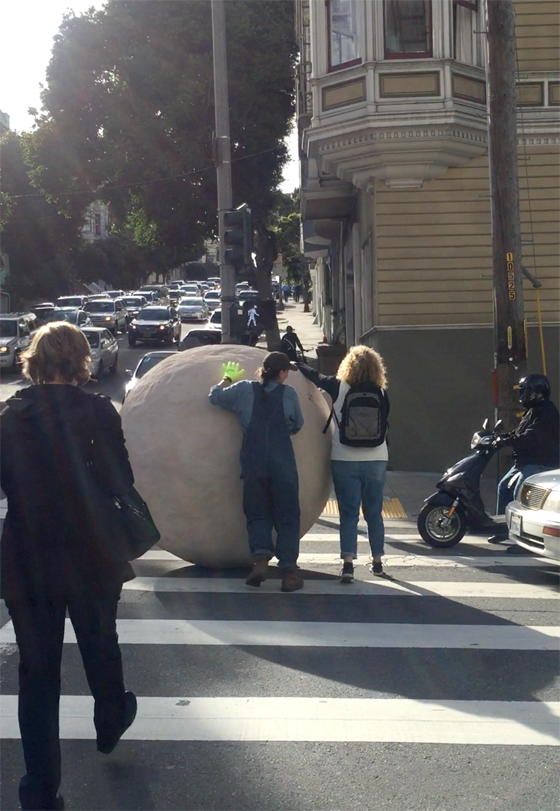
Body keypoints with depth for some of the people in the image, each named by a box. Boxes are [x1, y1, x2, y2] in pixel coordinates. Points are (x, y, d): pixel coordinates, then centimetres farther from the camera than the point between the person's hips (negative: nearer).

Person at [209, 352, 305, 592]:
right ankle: (288, 570, -1)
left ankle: (261, 558, -10)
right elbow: (297, 425, 14)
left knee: (257, 514, 12)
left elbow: (215, 396, 16)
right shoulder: (288, 393, 2)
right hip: (283, 462, -1)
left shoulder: (244, 389, 4)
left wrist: (227, 378, 32)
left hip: (253, 462, 2)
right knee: (287, 517, 5)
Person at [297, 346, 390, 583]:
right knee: (374, 513, 14)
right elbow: (383, 426, 5)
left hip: (345, 461, -2)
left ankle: (348, 563, -11)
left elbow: (315, 377, 8)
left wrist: (297, 364, 26)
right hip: (377, 461, 2)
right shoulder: (381, 394, -1)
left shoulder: (339, 388, -6)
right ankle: (377, 561, 22)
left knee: (349, 514, 0)